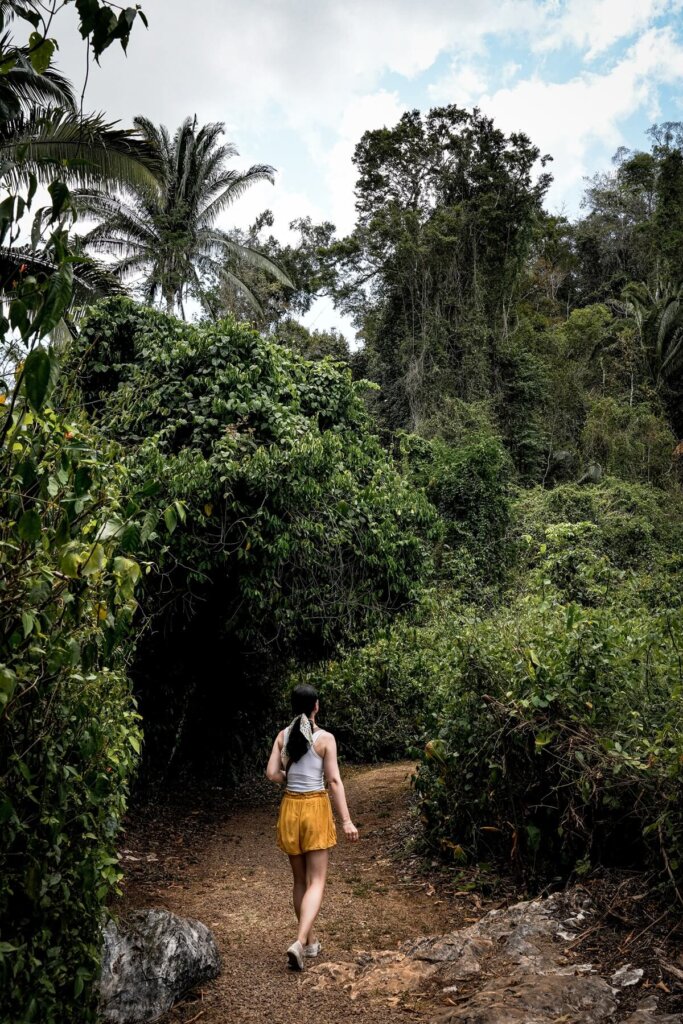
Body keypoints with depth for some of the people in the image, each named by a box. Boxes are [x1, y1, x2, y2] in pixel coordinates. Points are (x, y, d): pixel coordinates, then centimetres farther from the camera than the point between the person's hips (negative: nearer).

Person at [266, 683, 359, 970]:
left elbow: (272, 774, -5)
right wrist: (346, 820, -10)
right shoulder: (325, 738, -9)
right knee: (316, 882, 2)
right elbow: (334, 780, -12)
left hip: (290, 808, 4)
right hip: (316, 807, -4)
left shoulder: (283, 736, 0)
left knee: (300, 880, 17)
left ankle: (309, 942, 27)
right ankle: (300, 943, -14)